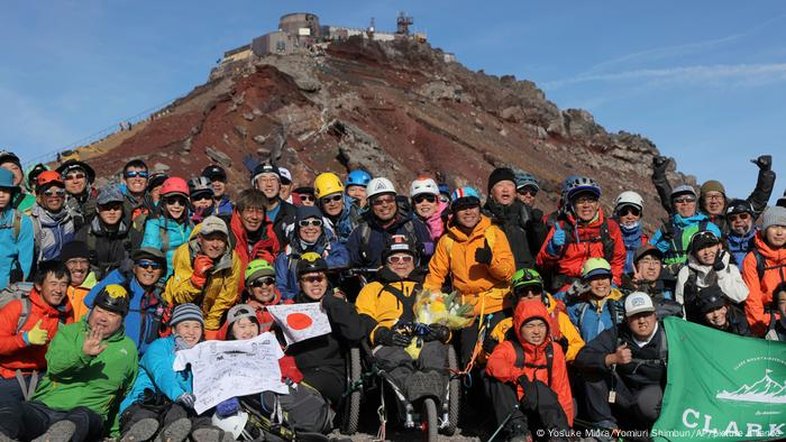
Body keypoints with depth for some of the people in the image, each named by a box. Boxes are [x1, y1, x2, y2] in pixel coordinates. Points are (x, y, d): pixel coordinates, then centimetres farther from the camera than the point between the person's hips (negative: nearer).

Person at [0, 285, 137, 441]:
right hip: (45, 405, 1)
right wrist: (82, 354, -27)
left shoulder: (128, 349, 16)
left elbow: (127, 396, 22)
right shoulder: (69, 331, 13)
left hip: (89, 412, -1)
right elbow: (54, 364, -7)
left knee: (82, 417, -38)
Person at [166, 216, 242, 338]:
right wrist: (197, 275, -36)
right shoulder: (184, 253, -21)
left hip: (210, 315, 1)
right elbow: (180, 298, -22)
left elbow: (225, 300, -7)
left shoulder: (232, 260, -17)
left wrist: (211, 327, -9)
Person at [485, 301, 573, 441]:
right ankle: (516, 428, -27)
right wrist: (520, 377, -41)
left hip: (543, 410, 0)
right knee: (498, 377, -26)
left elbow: (561, 388, 2)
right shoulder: (509, 347, -4)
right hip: (513, 409, 0)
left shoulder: (554, 350, 4)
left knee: (540, 388, -31)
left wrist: (567, 423, -6)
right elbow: (493, 363, -27)